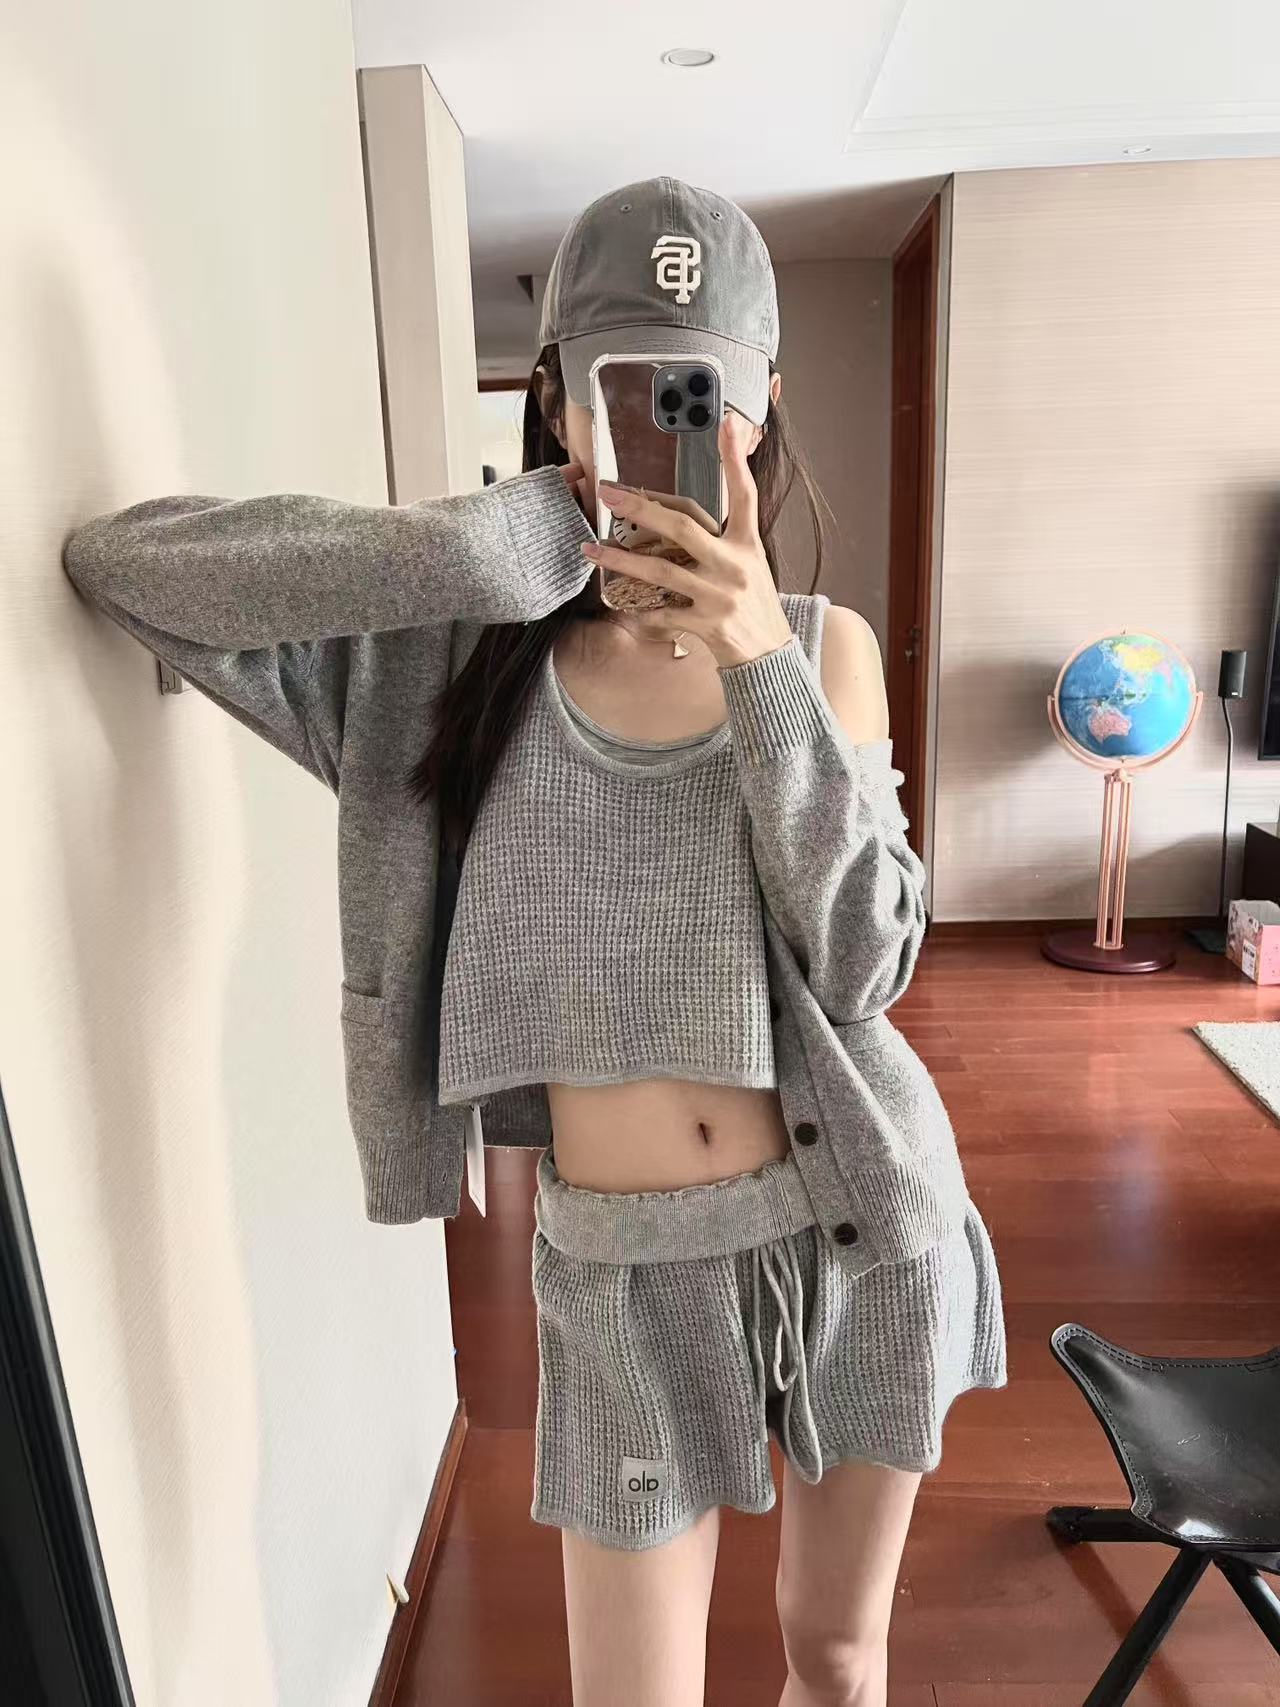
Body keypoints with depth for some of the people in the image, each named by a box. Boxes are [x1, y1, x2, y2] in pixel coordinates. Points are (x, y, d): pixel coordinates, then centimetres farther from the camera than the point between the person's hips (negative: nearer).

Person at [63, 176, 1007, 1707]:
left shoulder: (823, 644, -4)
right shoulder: (467, 651, -6)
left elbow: (864, 963, -12)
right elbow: (114, 560, -12)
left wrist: (758, 659, -24)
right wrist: (484, 547, -21)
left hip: (860, 1232, 2)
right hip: (625, 1273, -1)